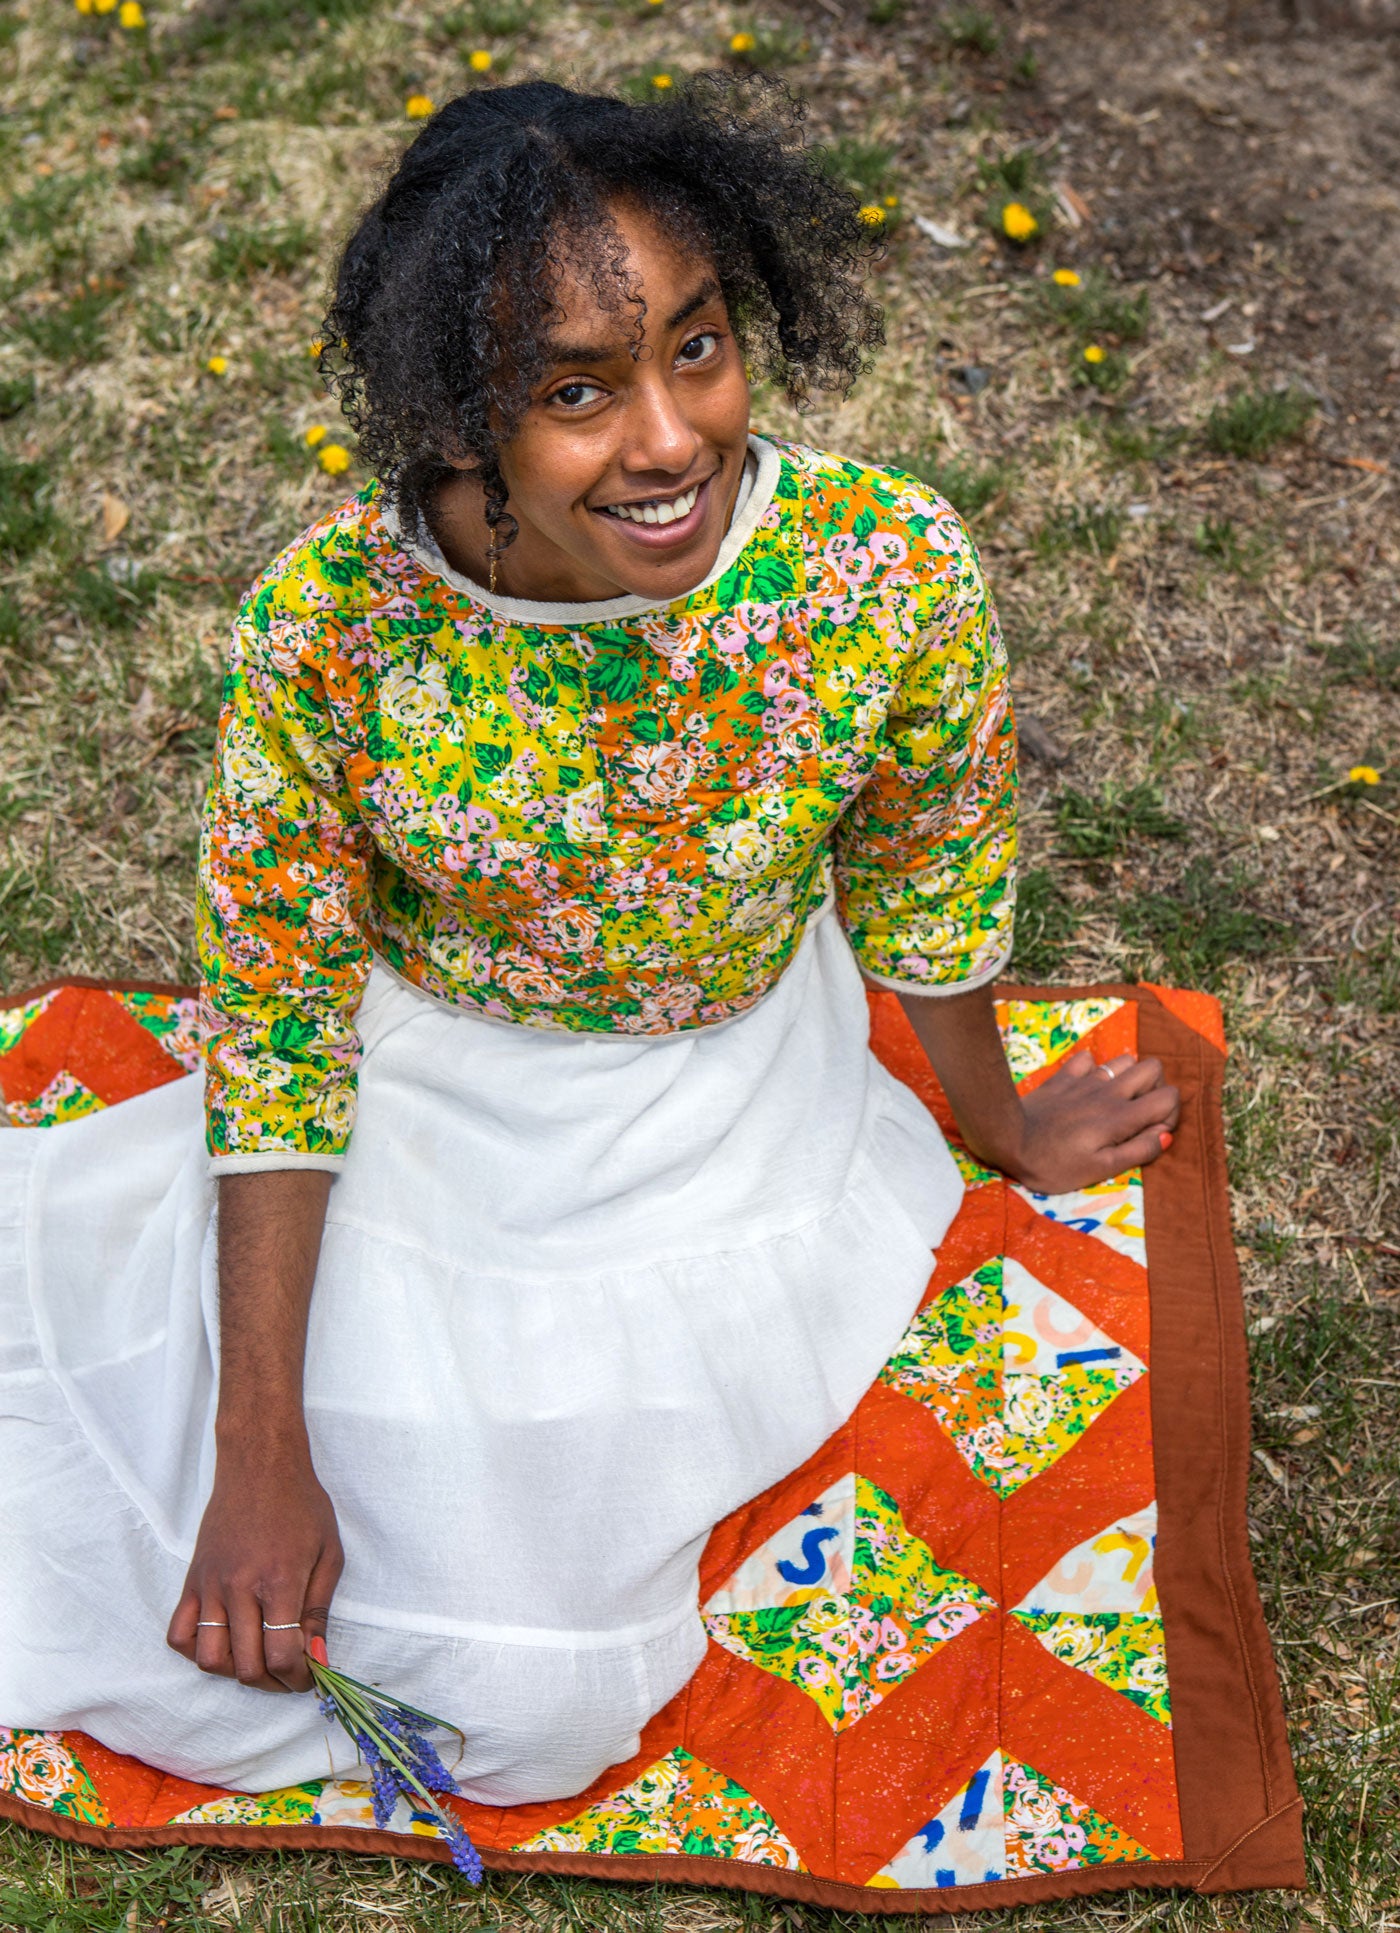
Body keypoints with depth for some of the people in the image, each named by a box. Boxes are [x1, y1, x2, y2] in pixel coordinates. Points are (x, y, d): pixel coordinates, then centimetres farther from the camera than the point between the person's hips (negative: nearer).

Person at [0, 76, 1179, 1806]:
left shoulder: (891, 574, -25)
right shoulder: (326, 626, -26)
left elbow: (928, 892, -4)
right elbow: (277, 1021, -14)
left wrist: (999, 1129, 14)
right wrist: (261, 1451, -15)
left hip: (729, 1116, 1)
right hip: (422, 1092, -1)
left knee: (525, 1695, -3)